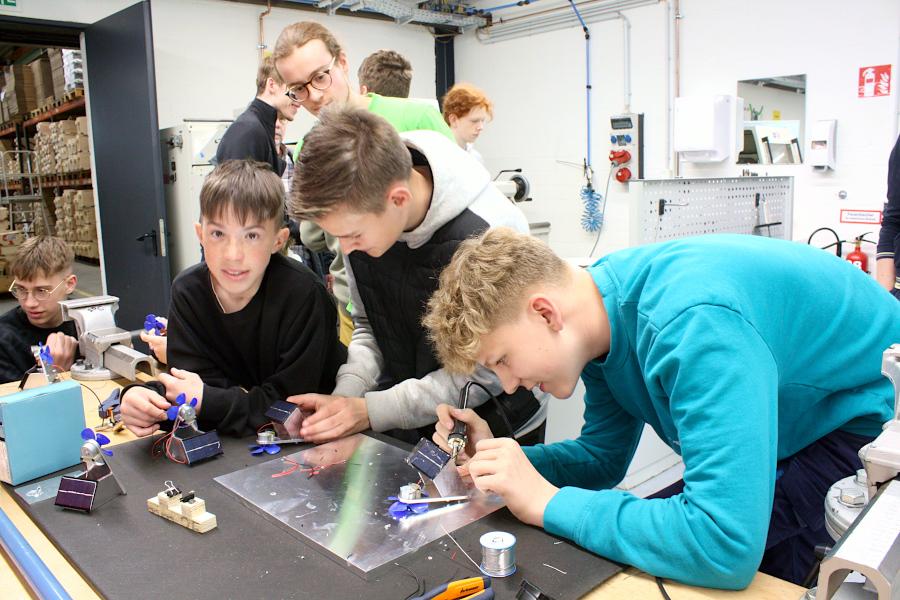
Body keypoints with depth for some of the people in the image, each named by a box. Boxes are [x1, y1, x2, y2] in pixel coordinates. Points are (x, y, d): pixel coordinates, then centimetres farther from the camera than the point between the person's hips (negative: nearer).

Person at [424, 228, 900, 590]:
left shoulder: (691, 322, -37)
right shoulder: (600, 316, -7)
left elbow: (725, 547, -42)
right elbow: (603, 457, 3)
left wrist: (548, 502, -32)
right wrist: (495, 458, -14)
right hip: (799, 428, 8)